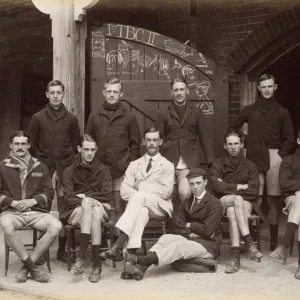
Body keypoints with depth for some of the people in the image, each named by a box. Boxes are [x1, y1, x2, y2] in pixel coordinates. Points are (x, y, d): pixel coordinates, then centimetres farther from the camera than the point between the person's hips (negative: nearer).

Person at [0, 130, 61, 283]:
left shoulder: (40, 167, 17)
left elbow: (49, 192, 13)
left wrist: (33, 200, -6)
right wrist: (13, 202, -10)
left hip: (36, 211, 2)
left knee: (56, 225, -28)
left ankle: (26, 267, -19)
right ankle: (33, 268, -26)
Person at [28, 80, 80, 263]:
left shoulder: (71, 119, 8)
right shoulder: (38, 118, 7)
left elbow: (75, 146, 10)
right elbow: (32, 146, 8)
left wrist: (62, 169, 0)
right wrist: (48, 168, 0)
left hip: (65, 170, 0)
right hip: (44, 170, 0)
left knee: (65, 210, -2)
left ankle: (62, 249, 7)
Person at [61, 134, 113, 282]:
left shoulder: (103, 170, 12)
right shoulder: (69, 171, 10)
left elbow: (106, 196, 3)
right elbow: (68, 198, -2)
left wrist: (85, 197, -8)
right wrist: (87, 200, -21)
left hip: (99, 210, 1)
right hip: (75, 211, -1)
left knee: (96, 212, -37)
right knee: (87, 204, -36)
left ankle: (81, 258, -41)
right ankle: (96, 265, -44)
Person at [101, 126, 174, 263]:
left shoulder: (168, 166, 10)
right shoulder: (134, 165, 19)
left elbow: (165, 192, -5)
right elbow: (124, 191, 6)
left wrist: (140, 187, -5)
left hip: (160, 207, -1)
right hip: (139, 205, 2)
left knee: (138, 197, -35)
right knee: (141, 210, -37)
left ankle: (119, 245, -44)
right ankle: (132, 251, -52)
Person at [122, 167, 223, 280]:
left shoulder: (215, 203, -4)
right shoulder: (187, 202, 18)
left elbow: (207, 231, -14)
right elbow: (176, 225, 5)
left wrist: (189, 225, -3)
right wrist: (191, 233, -12)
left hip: (208, 245, -6)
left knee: (179, 245, -32)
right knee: (166, 238, -23)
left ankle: (139, 260, -51)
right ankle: (141, 267, -45)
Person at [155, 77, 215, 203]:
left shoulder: (196, 113, 11)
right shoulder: (164, 115, 10)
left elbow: (205, 139, 10)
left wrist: (212, 163, 2)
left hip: (189, 164, -1)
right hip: (168, 164, 1)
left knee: (185, 193, -22)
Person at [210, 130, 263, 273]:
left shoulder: (249, 166, 9)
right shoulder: (217, 164, 8)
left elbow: (254, 191, -3)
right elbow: (216, 186, -9)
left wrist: (227, 188, -7)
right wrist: (240, 187, -9)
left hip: (245, 203, 1)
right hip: (223, 202, -1)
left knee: (232, 212, -35)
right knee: (237, 199, -35)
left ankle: (235, 257, -42)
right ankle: (249, 244, -44)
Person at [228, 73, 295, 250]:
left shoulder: (282, 112, 11)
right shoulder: (249, 110, 12)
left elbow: (290, 140, 8)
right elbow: (232, 129, 16)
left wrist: (281, 155, -4)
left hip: (274, 158, 0)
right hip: (255, 158, 0)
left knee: (275, 200, 2)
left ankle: (274, 240, 8)